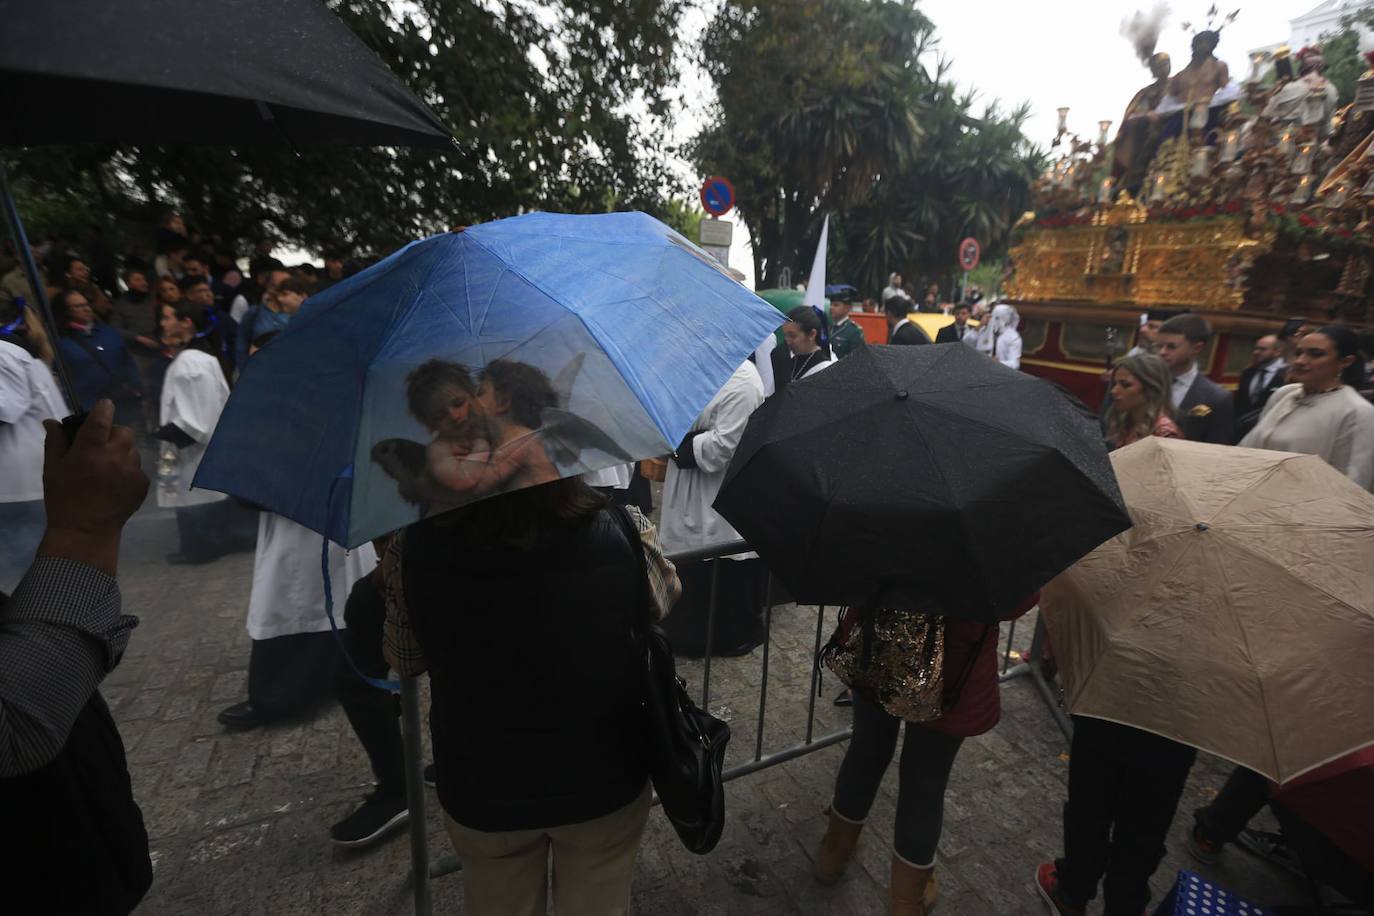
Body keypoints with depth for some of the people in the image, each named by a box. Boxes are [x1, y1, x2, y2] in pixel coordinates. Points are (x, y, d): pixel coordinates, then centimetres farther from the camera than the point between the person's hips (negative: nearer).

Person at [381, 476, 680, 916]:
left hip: (482, 789, 1)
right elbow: (664, 596, -2)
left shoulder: (416, 548, -23)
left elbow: (404, 660, -3)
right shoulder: (623, 531, -26)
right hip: (607, 780, 0)